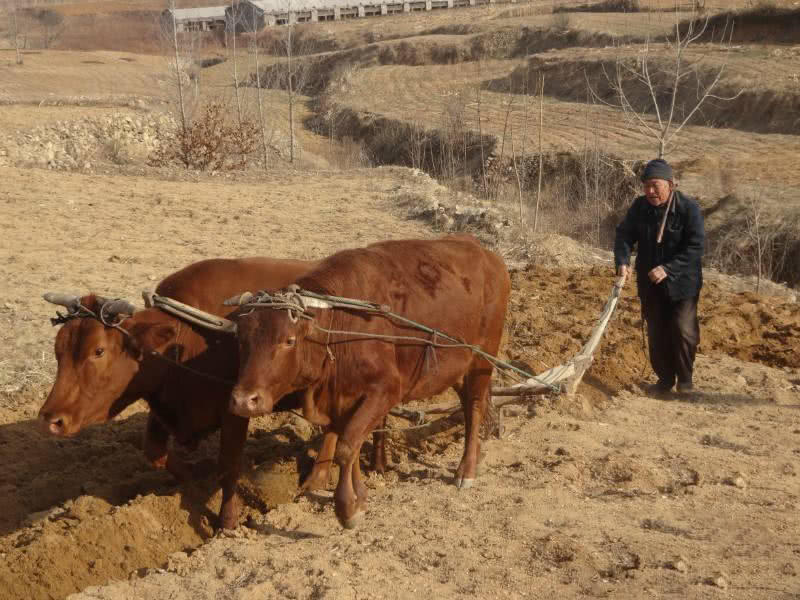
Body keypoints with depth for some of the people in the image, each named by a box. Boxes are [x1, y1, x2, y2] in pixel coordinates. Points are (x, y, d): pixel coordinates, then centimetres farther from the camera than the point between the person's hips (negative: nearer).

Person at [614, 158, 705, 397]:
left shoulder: (689, 208, -15)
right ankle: (665, 379, 24)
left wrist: (668, 268, -28)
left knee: (683, 331, -9)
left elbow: (696, 246, -19)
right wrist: (622, 261, -19)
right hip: (650, 284, 4)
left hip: (682, 282, -4)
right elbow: (624, 234, 1)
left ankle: (685, 378, 11)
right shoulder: (640, 207, -2)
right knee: (657, 333, 10)